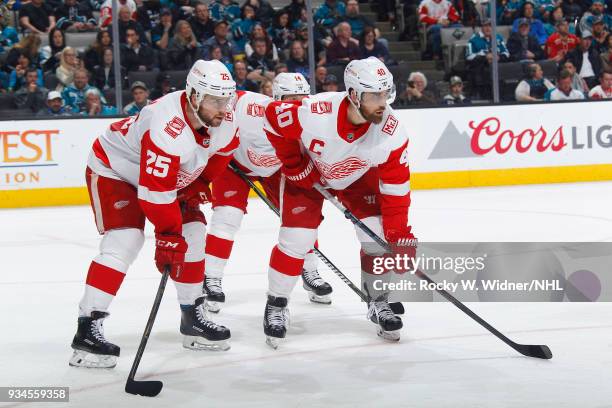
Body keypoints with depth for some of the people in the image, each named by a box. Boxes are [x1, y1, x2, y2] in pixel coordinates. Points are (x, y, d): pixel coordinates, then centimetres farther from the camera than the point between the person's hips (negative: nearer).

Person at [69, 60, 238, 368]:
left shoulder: (223, 122, -15)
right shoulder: (168, 129, -39)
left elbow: (217, 155, 7)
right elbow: (155, 192, -36)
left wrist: (193, 189, 3)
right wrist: (169, 235, -28)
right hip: (112, 169, -8)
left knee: (193, 233, 3)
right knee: (125, 239, -23)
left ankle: (193, 319, 16)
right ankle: (87, 330, -23)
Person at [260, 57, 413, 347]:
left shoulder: (392, 132, -31)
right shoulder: (314, 112, -40)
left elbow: (396, 187, -20)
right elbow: (273, 117, -20)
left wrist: (399, 233, -21)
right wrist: (295, 164, -16)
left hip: (358, 176, 3)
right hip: (307, 172, -2)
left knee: (378, 236, -7)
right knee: (296, 240, -8)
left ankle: (379, 303, 16)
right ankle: (276, 307, 13)